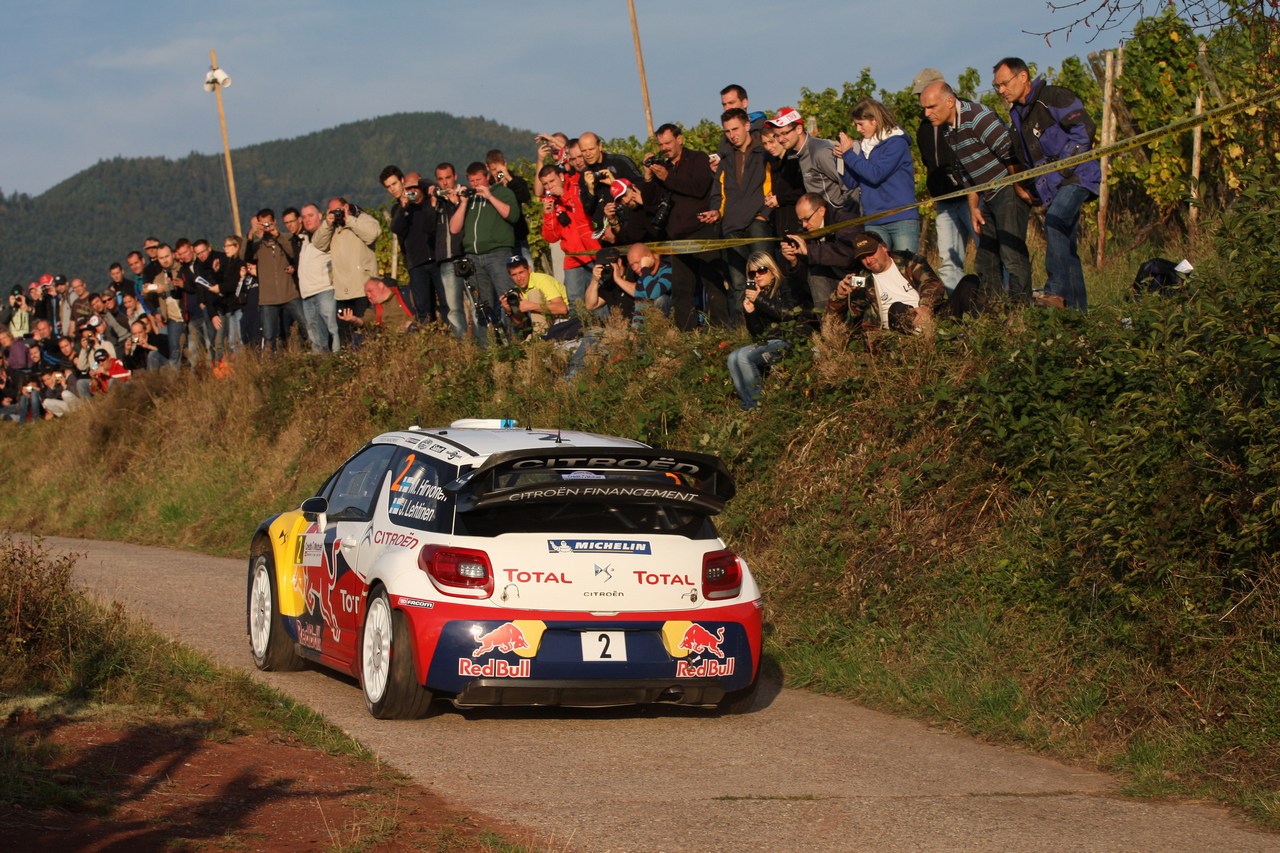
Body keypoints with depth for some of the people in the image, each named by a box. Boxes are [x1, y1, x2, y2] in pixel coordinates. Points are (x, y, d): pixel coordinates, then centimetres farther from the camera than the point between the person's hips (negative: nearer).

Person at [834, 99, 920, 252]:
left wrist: (849, 153, -9)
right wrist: (842, 156, -1)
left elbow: (876, 175, -16)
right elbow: (852, 183, 14)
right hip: (873, 222, 6)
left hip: (902, 218, -6)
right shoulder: (863, 146, 13)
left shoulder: (896, 142, -5)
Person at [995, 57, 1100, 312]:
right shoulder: (1017, 113, 16)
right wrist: (1036, 189, 12)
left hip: (1076, 177, -9)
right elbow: (1026, 159, 25)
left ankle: (1056, 291, -32)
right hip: (1051, 185, 9)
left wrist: (1060, 170, -20)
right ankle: (1076, 308, 9)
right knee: (1066, 248, 7)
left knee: (1055, 220, -29)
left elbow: (1084, 129, -18)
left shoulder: (1054, 97, -10)